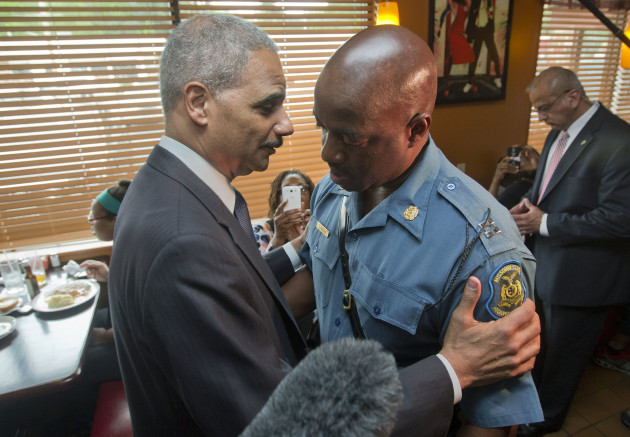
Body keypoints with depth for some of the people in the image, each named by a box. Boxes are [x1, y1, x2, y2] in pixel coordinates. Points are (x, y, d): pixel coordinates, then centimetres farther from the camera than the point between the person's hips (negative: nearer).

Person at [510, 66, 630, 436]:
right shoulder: (559, 133, 3)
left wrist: (545, 223, -22)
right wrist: (529, 204, -4)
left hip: (580, 274, -7)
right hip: (547, 263, 8)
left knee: (564, 352, 15)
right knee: (543, 341, 26)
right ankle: (534, 393, 51)